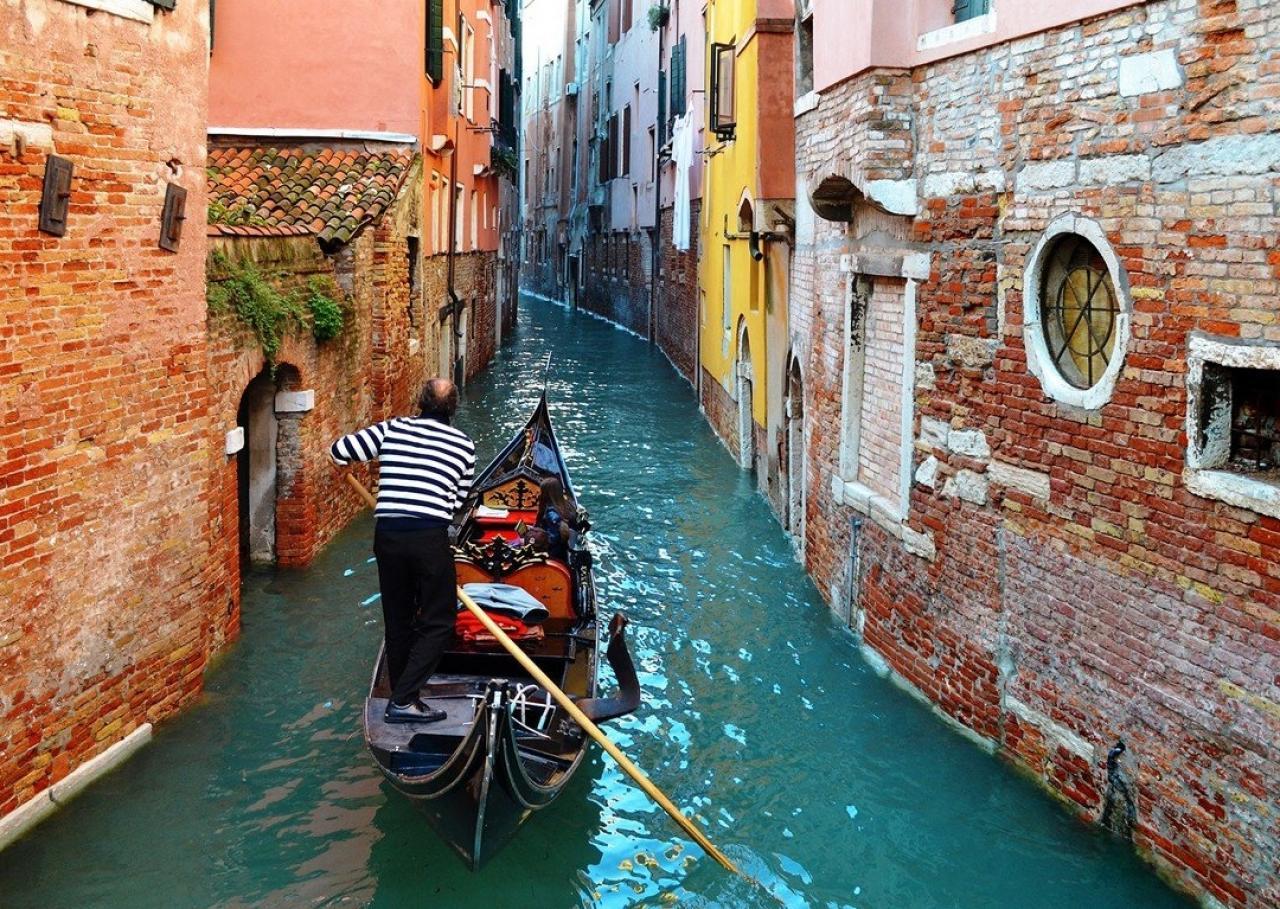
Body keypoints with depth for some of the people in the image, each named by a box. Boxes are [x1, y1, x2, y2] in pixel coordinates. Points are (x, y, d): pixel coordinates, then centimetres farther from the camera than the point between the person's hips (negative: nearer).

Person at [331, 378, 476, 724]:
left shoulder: (393, 429, 9)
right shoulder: (464, 445, 8)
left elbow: (339, 451, 9)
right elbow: (458, 500, 11)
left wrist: (375, 458, 28)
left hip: (387, 533, 3)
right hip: (430, 537, -3)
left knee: (398, 618, 17)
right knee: (438, 622, 8)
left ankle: (401, 696, 24)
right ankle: (404, 699, -2)